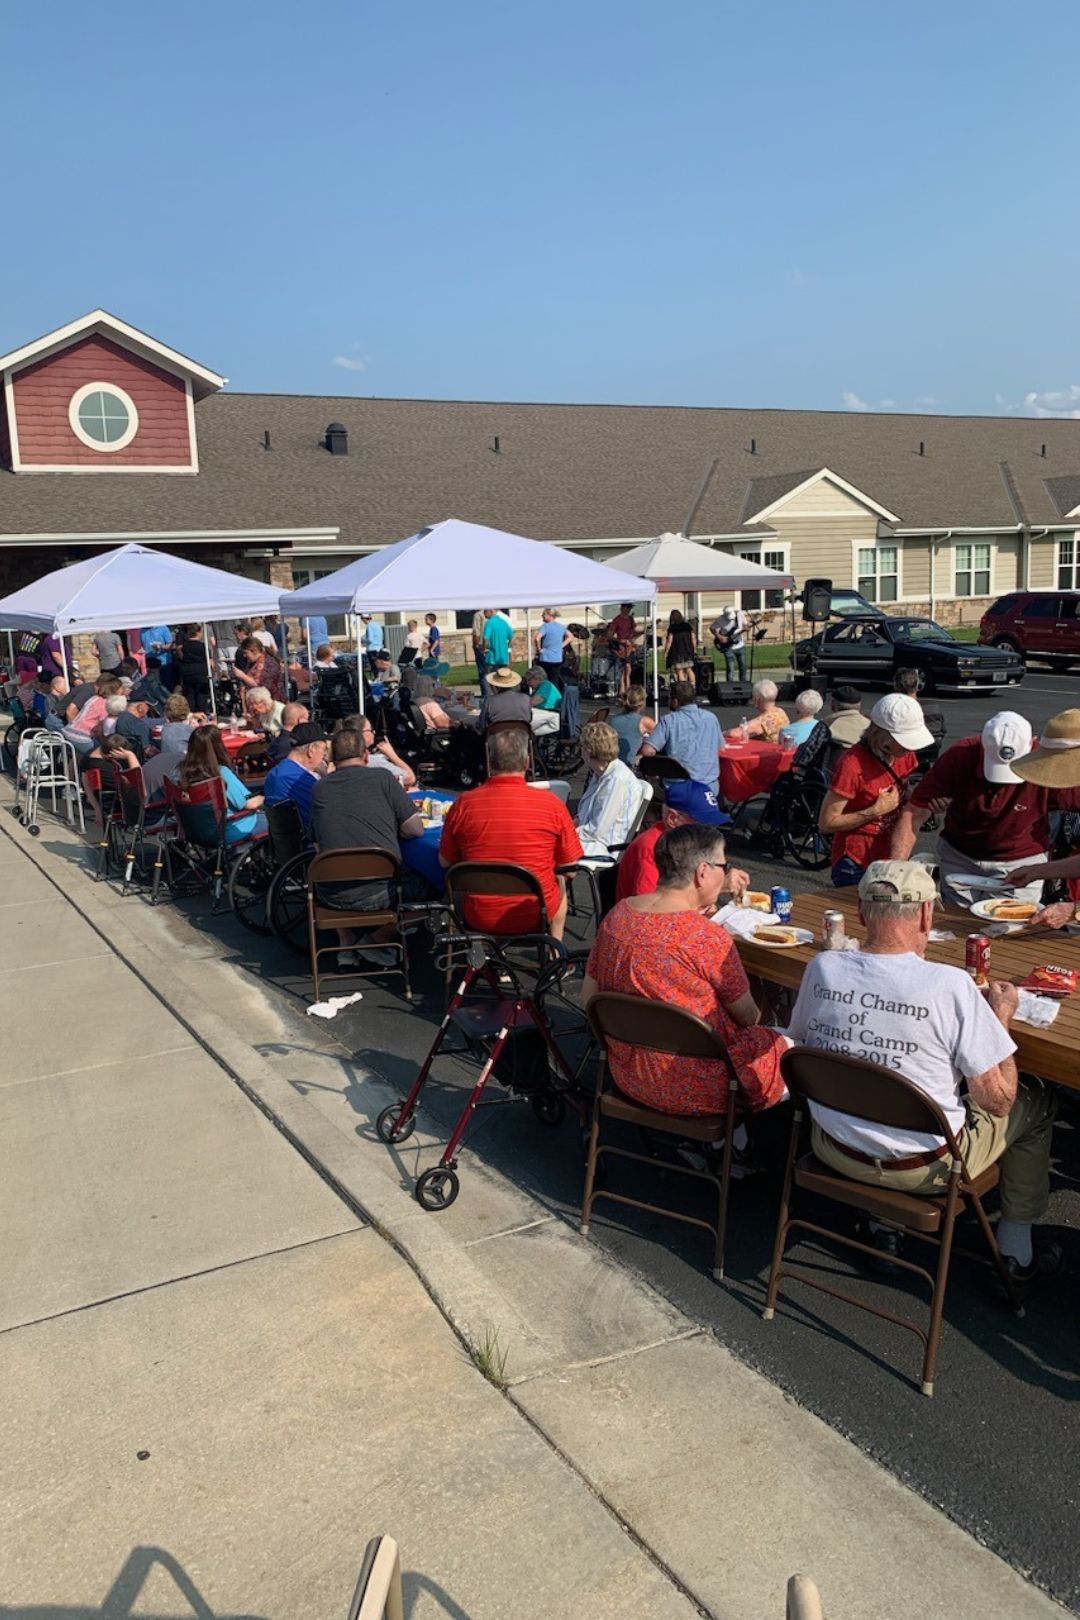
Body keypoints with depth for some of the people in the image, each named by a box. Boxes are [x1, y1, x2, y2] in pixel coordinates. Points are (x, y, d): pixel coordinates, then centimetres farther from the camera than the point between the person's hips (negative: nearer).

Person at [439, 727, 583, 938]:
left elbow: (445, 862, 3)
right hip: (536, 918, -1)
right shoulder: (552, 804, -14)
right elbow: (569, 868, -4)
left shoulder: (463, 805, -11)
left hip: (480, 919, 1)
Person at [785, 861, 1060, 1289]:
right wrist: (1001, 1016, -2)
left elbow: (800, 1040, 6)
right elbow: (997, 1100, -17)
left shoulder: (822, 967, -14)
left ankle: (882, 1226, 38)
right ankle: (1016, 1255, 35)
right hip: (923, 1168, -4)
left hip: (835, 1150, 4)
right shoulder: (950, 985, -26)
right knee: (1034, 1102, 21)